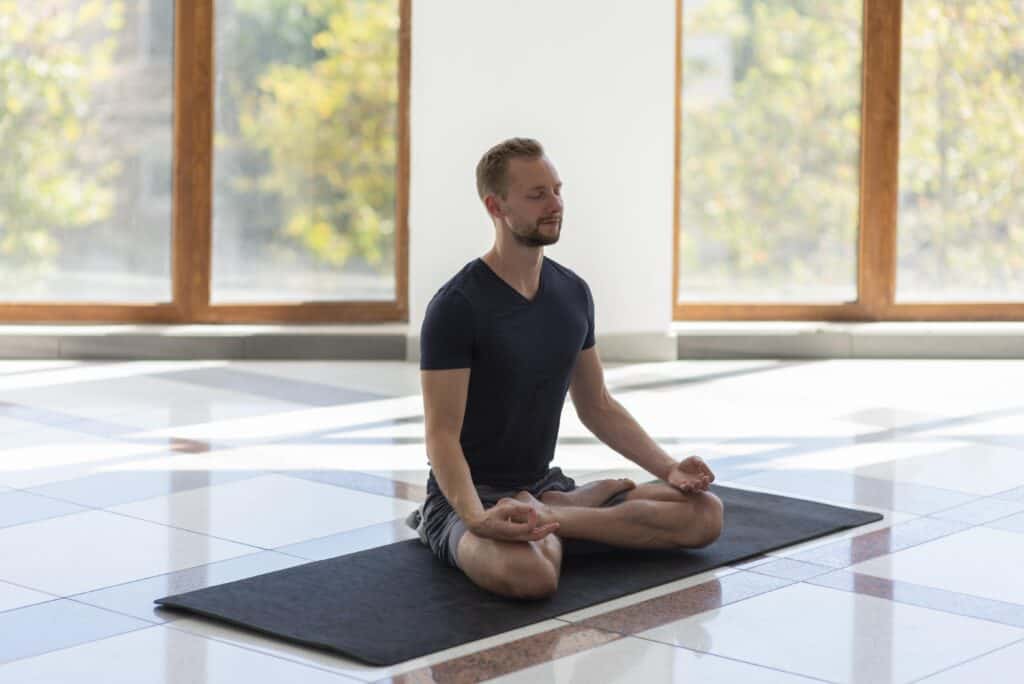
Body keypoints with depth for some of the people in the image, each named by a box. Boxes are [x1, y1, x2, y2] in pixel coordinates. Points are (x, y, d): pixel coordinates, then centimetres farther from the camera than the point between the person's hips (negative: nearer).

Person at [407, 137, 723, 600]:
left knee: (703, 514, -8)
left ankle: (551, 512, -5)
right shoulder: (457, 307, -17)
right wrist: (477, 518, -38)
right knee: (529, 573, -43)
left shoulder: (572, 294, 6)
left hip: (543, 486, 8)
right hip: (472, 497, -8)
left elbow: (597, 407, 15)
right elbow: (442, 434, -20)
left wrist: (667, 469, 1)